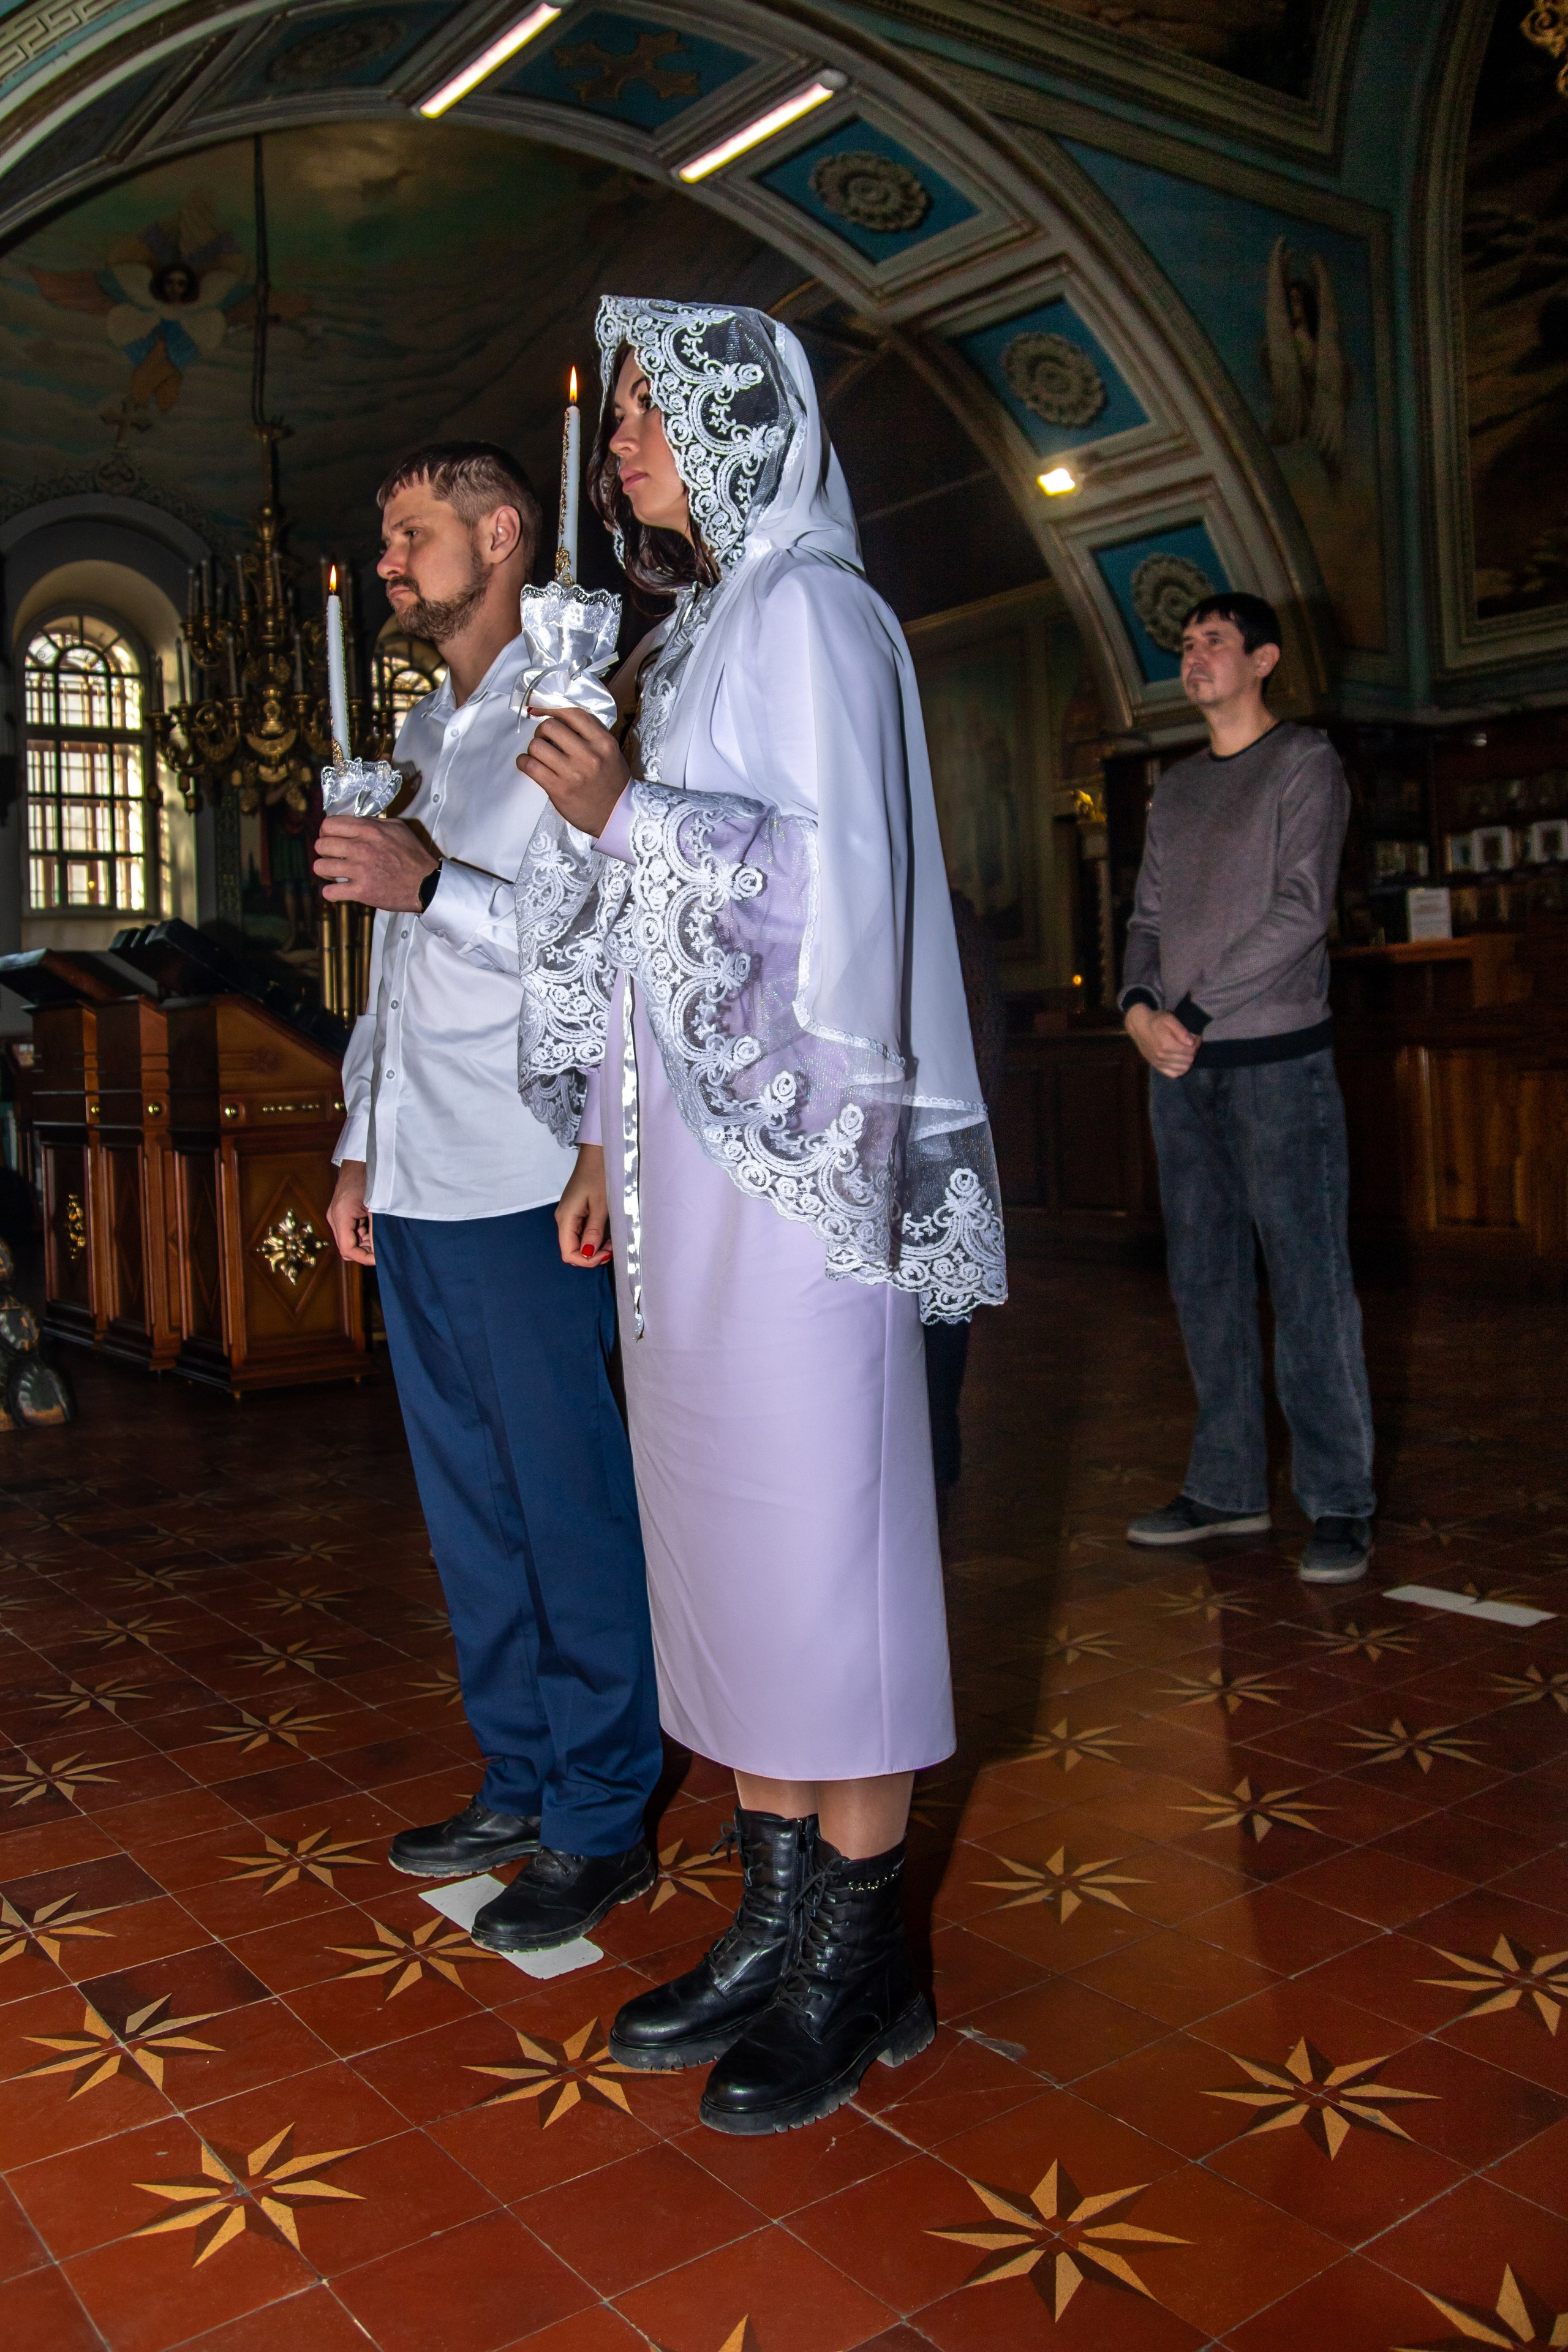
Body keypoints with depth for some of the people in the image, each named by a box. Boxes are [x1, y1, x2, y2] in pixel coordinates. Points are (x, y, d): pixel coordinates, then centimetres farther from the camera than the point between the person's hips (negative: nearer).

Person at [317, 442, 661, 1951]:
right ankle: (518, 1781, 26)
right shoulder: (421, 735, 21)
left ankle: (600, 1823, 11)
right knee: (466, 1502, 13)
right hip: (414, 1188, 8)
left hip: (516, 1189, -8)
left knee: (568, 1503, -1)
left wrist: (434, 887, -21)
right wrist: (361, 1147, 19)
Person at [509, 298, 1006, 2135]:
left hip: (789, 1151, -9)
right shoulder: (695, 636, 21)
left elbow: (835, 878, -14)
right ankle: (776, 1916, 22)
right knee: (718, 1528, 10)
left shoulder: (809, 612, -4)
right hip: (687, 1153, 9)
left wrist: (626, 815, -19)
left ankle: (863, 1957, 11)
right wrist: (608, 1145, 16)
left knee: (817, 1525, -3)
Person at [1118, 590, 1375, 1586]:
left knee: (1308, 1284, -5)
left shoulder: (1305, 763, 1)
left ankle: (1341, 1504, 1)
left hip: (1278, 1057, -6)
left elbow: (1300, 913, -10)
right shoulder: (1175, 789, 19)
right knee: (1206, 1282, 7)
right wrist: (1140, 1007, -4)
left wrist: (1194, 1011, -13)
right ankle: (1228, 1488, 16)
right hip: (1182, 1067, 6)